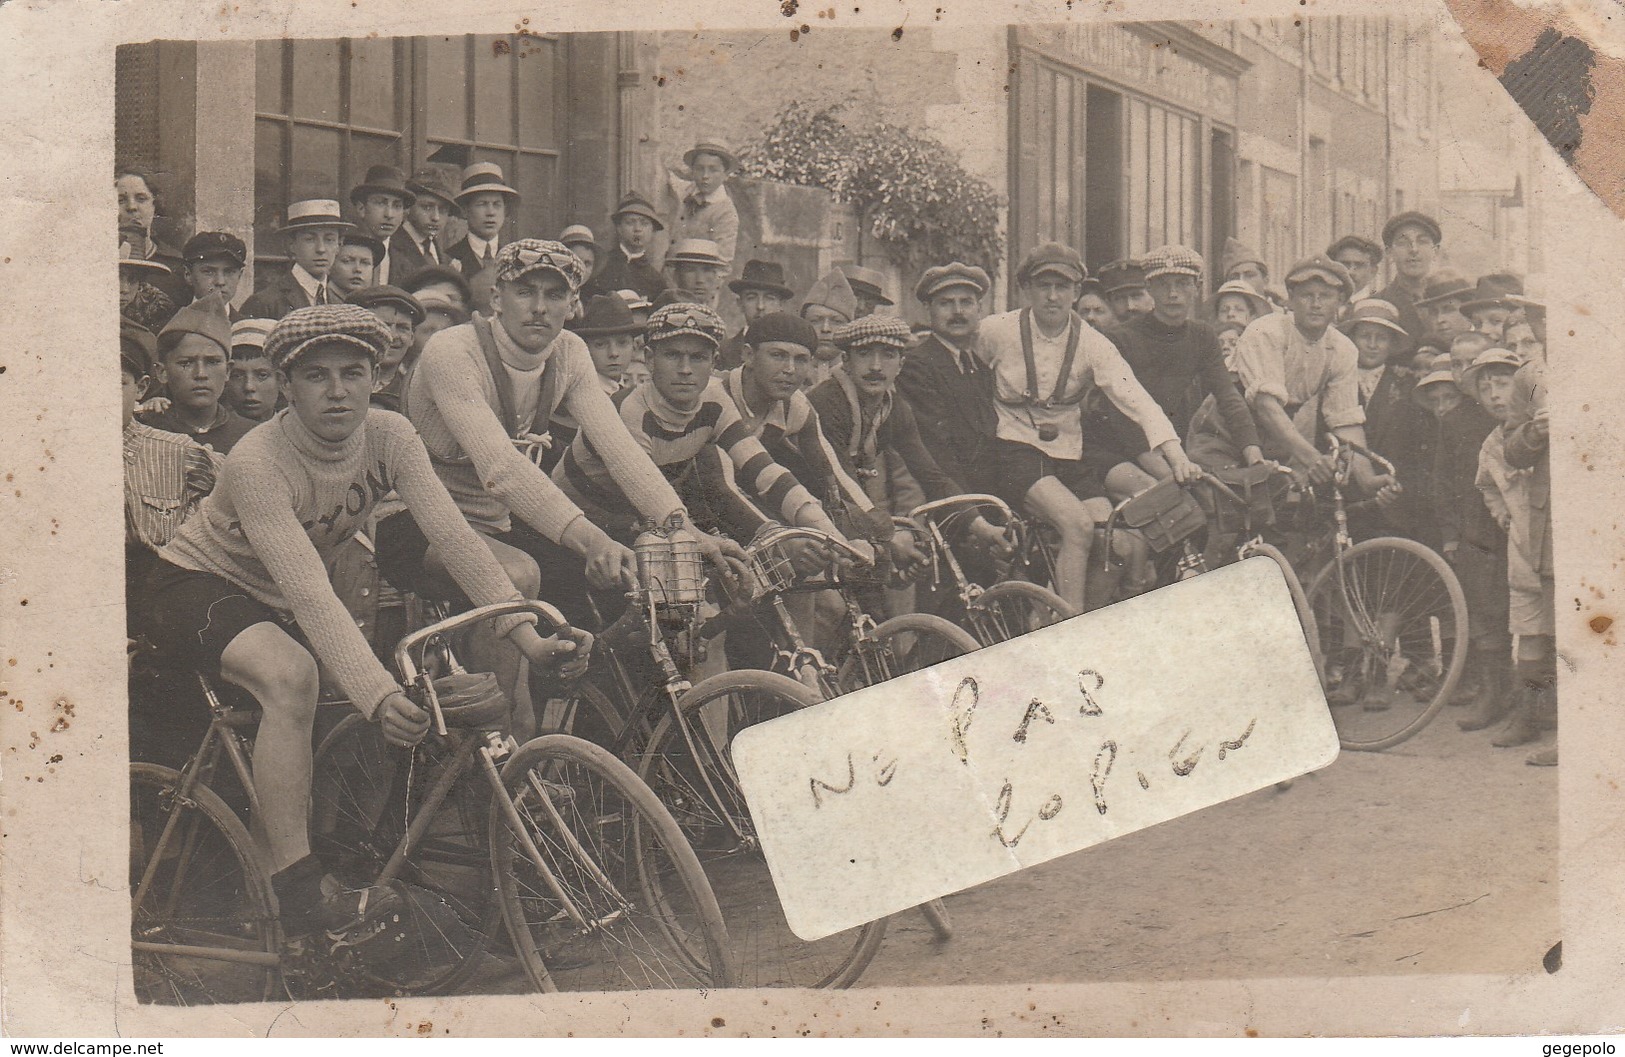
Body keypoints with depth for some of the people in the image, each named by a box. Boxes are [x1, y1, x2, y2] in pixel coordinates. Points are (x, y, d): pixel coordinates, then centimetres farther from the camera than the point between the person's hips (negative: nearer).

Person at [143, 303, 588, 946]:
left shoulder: (389, 437, -16)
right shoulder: (256, 465, -32)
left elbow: (454, 537, -23)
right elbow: (310, 596, -42)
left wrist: (530, 638, -34)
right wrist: (378, 695, -54)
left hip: (275, 600, 7)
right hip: (197, 586, -7)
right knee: (291, 674, -36)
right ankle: (299, 892, -33)